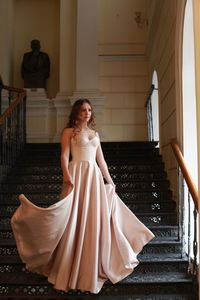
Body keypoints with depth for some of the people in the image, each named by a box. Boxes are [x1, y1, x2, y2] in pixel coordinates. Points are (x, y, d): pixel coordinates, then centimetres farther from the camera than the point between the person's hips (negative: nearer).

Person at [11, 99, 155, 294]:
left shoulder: (94, 133, 20)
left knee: (95, 219, 4)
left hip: (95, 176, 5)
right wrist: (66, 175, -22)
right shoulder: (69, 131, 5)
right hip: (77, 175, -5)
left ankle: (93, 267, 17)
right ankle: (72, 270, 7)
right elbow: (64, 155, -7)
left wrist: (109, 180, 19)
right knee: (75, 219, -5)